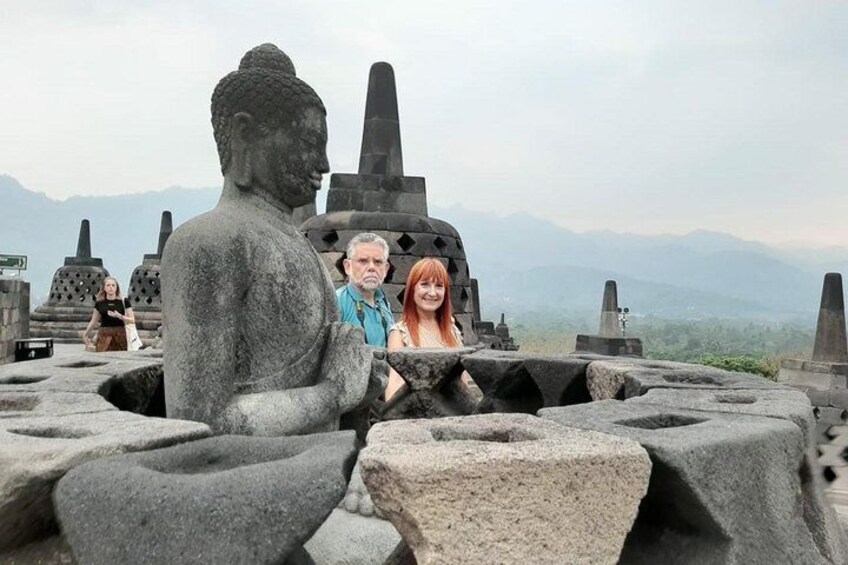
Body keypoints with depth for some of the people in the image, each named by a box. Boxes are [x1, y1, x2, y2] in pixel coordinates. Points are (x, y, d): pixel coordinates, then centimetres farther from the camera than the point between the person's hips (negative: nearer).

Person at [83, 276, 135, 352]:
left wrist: (119, 316, -15)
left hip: (120, 334, -1)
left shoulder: (124, 301, 3)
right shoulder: (99, 303, 8)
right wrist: (85, 334, 22)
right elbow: (93, 321, 20)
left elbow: (132, 320, 0)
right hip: (104, 334, 1)